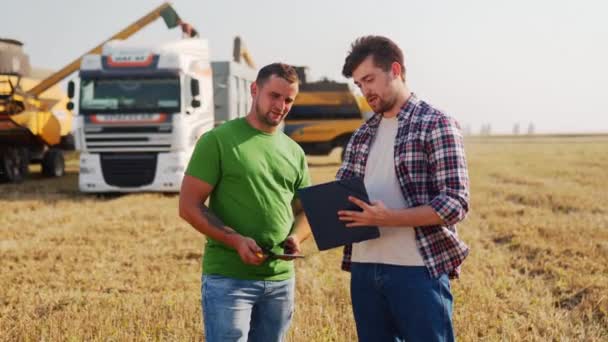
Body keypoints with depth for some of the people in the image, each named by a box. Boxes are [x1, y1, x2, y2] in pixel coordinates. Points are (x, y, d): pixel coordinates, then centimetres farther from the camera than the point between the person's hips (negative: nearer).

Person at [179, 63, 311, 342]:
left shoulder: (294, 152, 12)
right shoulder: (218, 140, -5)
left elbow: (305, 210, 19)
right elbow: (189, 206, -8)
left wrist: (296, 237, -4)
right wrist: (235, 240, -20)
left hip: (281, 280, 6)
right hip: (227, 278, -5)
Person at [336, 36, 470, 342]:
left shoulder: (436, 124, -5)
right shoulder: (362, 134, 15)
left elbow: (455, 203, -12)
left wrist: (389, 218, -22)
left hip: (418, 269, -6)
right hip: (364, 269, 6)